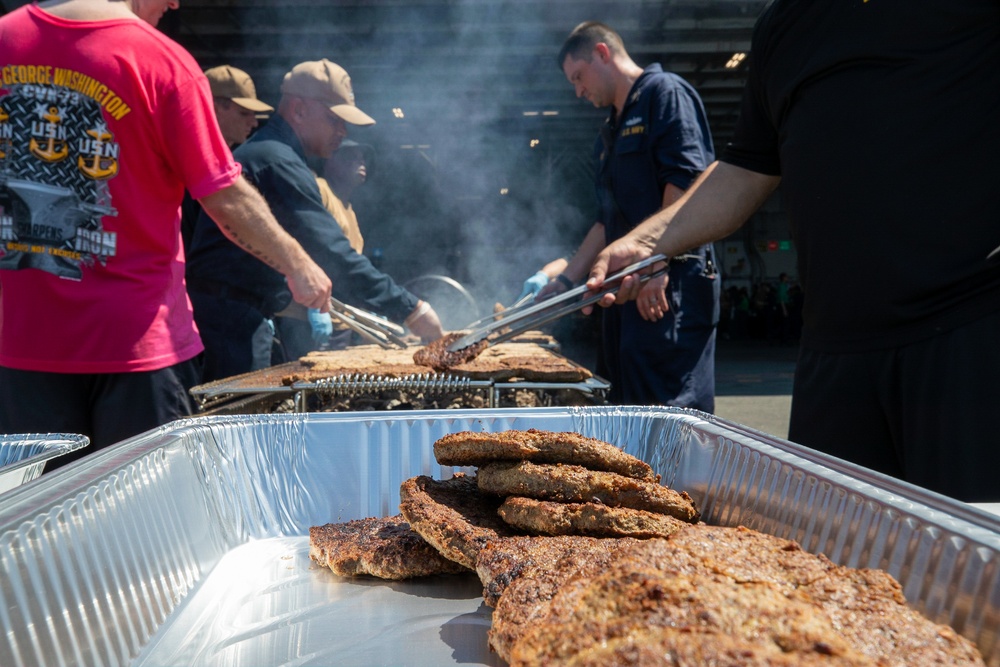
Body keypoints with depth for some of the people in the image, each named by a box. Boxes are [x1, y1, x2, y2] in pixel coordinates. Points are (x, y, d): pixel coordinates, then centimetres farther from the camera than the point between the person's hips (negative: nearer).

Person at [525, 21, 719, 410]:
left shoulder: (664, 92, -3)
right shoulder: (611, 131, 24)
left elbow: (685, 181, -16)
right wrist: (565, 280, 21)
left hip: (669, 283, -9)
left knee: (671, 410, -9)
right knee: (626, 404, 10)